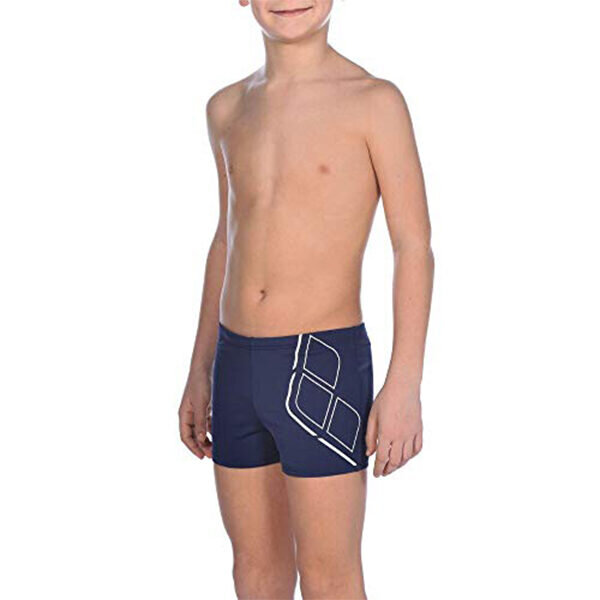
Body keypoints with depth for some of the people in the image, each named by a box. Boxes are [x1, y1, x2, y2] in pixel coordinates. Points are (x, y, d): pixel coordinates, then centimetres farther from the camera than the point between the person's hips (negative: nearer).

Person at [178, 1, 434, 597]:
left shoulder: (373, 101, -8)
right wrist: (200, 371, 18)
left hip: (324, 365, -5)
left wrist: (404, 386, -14)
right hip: (237, 366, 5)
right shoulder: (228, 109, 10)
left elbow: (414, 245, -8)